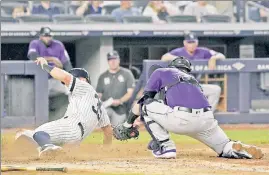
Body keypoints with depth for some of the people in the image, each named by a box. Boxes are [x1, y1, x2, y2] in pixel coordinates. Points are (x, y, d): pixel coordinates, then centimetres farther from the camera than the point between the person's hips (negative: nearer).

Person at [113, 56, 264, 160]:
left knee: (146, 105, 17)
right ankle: (240, 149, -9)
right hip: (207, 120, 5)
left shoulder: (161, 72, 24)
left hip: (181, 120, -5)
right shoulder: (193, 79, 37)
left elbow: (143, 99, 20)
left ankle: (165, 146, 6)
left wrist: (127, 125, 30)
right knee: (227, 150, 25)